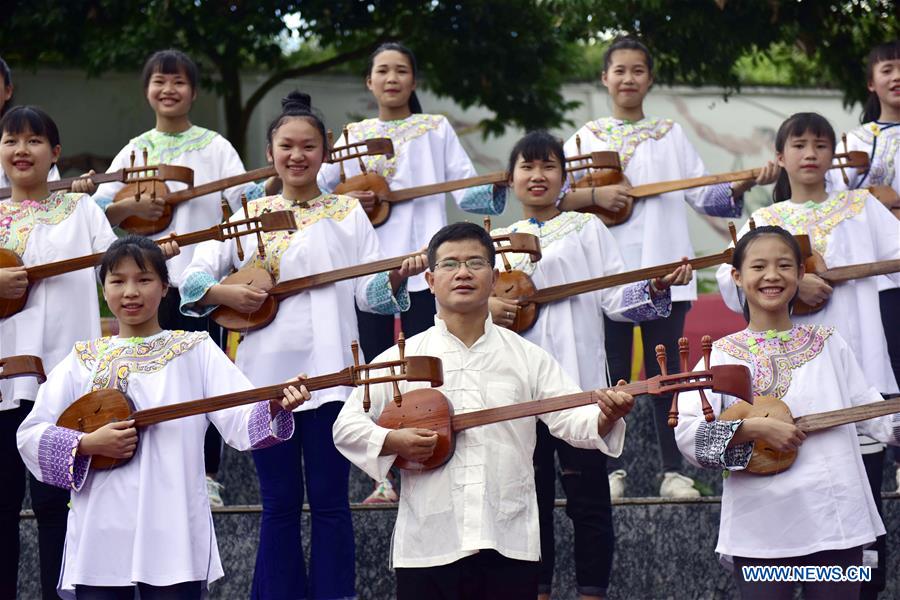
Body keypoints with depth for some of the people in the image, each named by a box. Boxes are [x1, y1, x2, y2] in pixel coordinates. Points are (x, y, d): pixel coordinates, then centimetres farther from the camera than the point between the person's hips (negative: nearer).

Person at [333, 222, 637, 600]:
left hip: (509, 544, 1)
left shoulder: (527, 357, 8)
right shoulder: (400, 359, 6)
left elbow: (571, 419, -1)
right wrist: (392, 441, -13)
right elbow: (346, 426, 6)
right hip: (428, 543, 0)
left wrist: (604, 418, -22)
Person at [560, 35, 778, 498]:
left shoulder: (670, 135, 13)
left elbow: (704, 195, 9)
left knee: (665, 369, 0)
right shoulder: (585, 138, 9)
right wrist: (594, 195, -15)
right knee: (613, 372, 2)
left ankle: (673, 470, 4)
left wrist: (742, 185, -8)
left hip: (663, 268, 1)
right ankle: (611, 468, 10)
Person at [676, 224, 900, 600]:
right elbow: (687, 434, -9)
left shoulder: (828, 344, 11)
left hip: (837, 516, 2)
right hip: (761, 526, -2)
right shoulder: (723, 355, 1)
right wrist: (753, 429, -19)